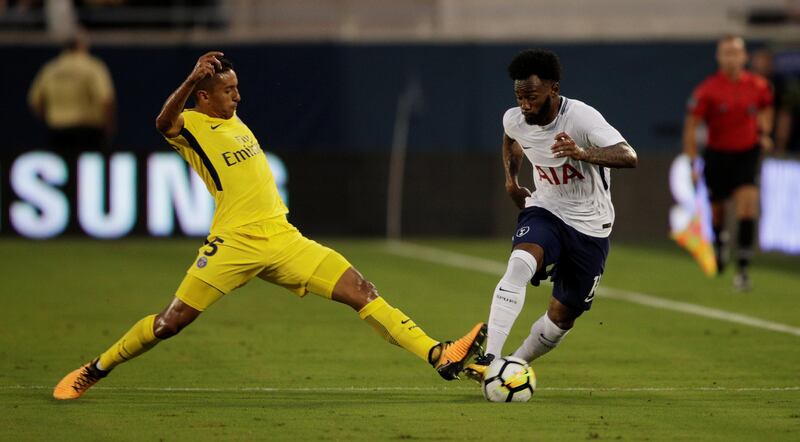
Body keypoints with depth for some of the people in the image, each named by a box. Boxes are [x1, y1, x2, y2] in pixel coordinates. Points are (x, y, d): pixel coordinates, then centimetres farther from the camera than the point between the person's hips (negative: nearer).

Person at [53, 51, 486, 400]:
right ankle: (93, 371, 18)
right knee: (171, 321, -3)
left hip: (282, 239, 6)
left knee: (362, 292, -6)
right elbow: (164, 123, -33)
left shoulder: (235, 122, 17)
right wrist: (191, 80, -45)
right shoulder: (191, 126, -8)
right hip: (234, 244, -6)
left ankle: (439, 356, -11)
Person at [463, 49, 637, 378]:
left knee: (562, 316, 4)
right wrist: (511, 178, 8)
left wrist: (582, 152, -54)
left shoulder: (582, 119, -25)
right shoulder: (515, 119, -9)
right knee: (519, 265, -31)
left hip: (590, 227, -2)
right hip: (545, 211, 2)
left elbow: (629, 156, -39)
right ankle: (489, 357, -37)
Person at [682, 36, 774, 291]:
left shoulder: (758, 86, -4)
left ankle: (742, 269, -15)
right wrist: (691, 162, -13)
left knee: (747, 206, -17)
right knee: (716, 207, 11)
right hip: (718, 154, 0)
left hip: (747, 153, 0)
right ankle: (719, 241, 48)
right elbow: (691, 126, -9)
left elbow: (765, 108, 19)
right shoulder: (707, 90, -13)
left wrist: (764, 133, 5)